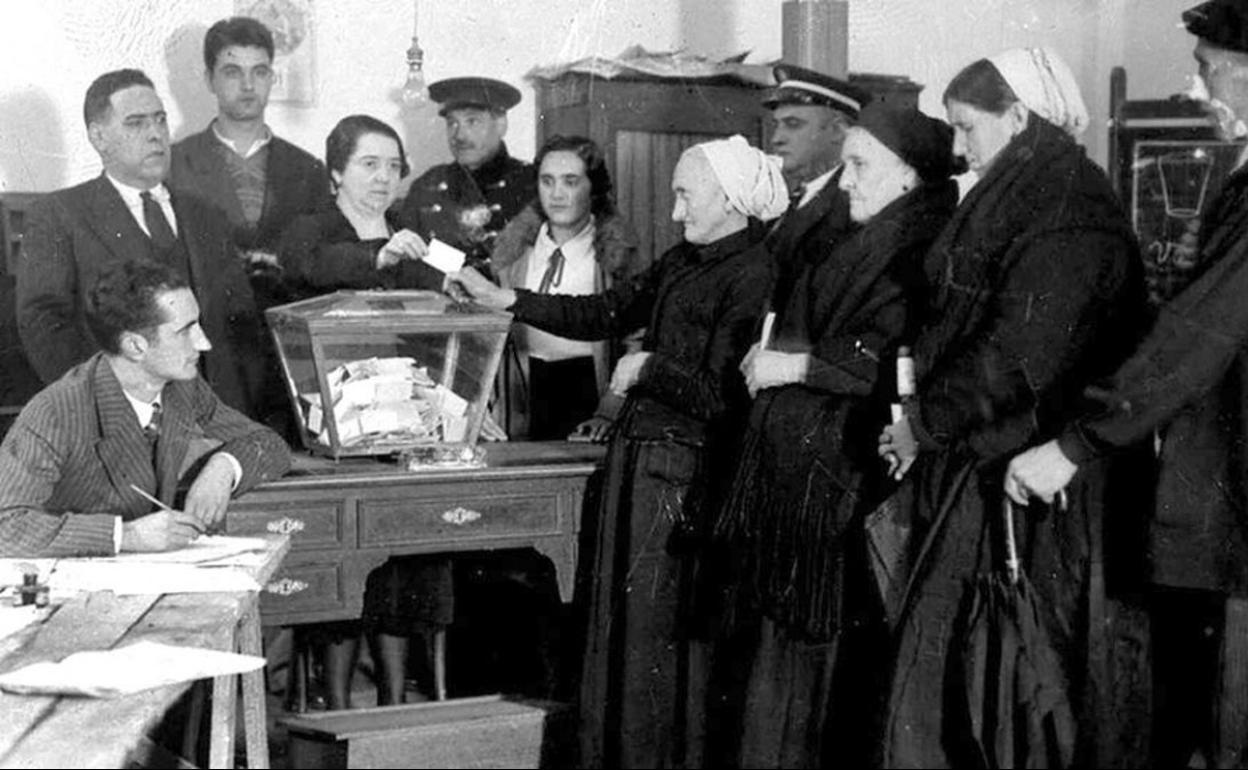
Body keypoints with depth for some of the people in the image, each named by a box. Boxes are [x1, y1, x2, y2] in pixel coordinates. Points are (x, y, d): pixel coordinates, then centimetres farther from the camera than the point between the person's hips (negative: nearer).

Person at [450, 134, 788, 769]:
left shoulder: (752, 274, -14)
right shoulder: (684, 260, 10)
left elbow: (719, 396, -18)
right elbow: (607, 313, 13)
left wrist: (648, 368, -8)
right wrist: (503, 300, 9)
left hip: (681, 466, -8)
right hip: (636, 451, 8)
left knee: (659, 628, 3)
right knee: (617, 616, 14)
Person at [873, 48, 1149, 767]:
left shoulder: (1067, 215, -12)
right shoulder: (1011, 201, 16)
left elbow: (1021, 357, -20)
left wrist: (925, 420, -11)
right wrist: (929, 404, 5)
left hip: (1020, 490, -9)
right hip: (971, 468, 9)